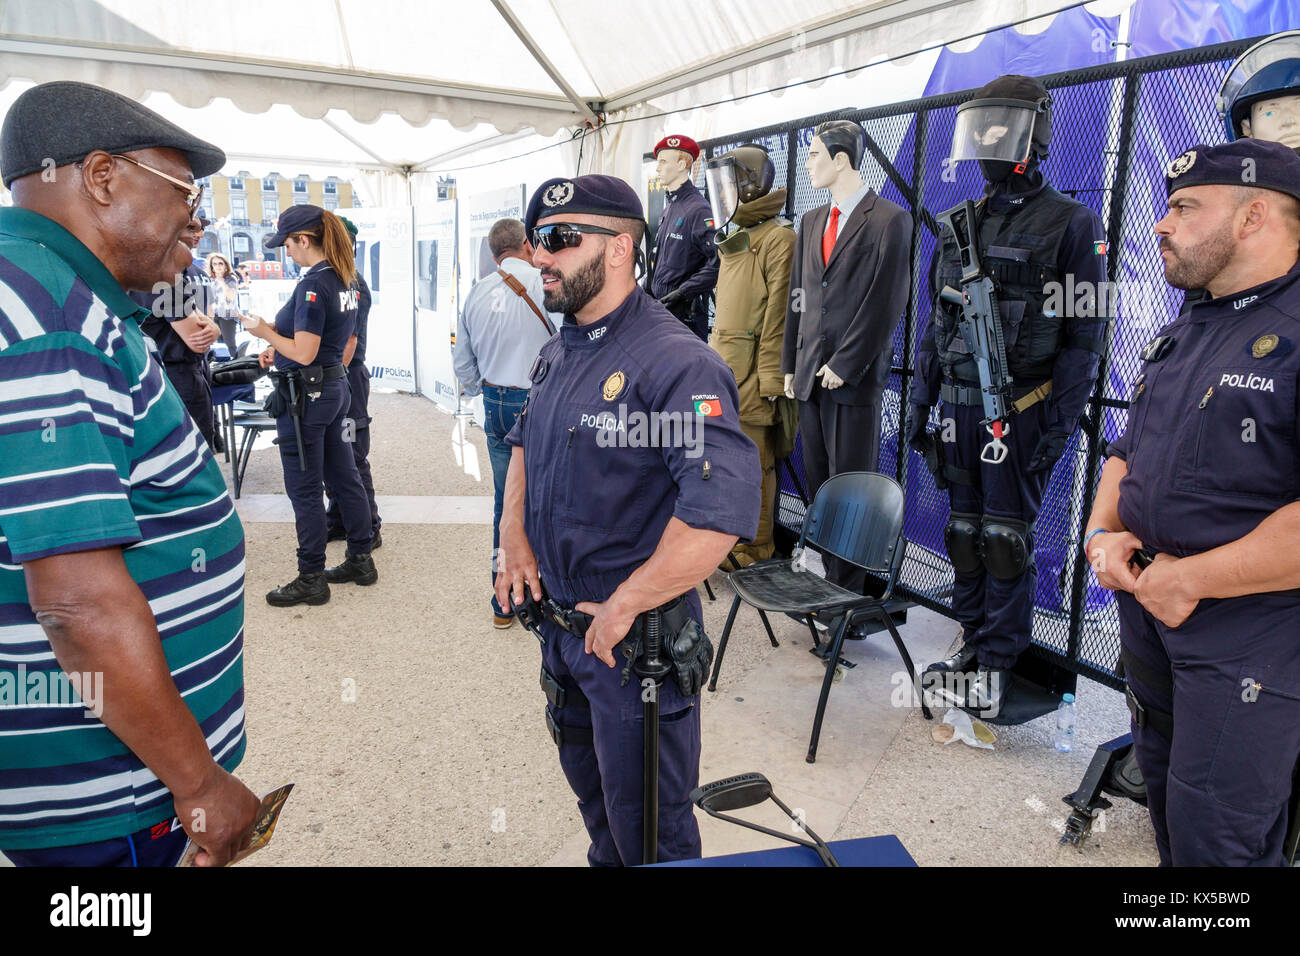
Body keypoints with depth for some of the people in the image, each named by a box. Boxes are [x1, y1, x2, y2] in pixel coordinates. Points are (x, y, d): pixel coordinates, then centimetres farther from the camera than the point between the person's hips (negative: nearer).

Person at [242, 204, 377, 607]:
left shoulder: (313, 284, -19)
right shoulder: (346, 280, 9)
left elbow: (303, 353, -22)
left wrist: (266, 332, -7)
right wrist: (281, 350, 14)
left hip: (305, 395, -9)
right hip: (336, 386, 9)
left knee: (305, 489, 1)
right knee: (344, 477, 16)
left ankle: (311, 579, 12)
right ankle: (361, 560, 26)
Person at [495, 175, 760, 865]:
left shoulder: (675, 362, -24)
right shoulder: (560, 350, 6)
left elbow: (722, 509, -34)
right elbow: (523, 441, 22)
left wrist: (623, 607, -26)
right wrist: (514, 529, 4)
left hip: (635, 639, -8)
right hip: (559, 623, 9)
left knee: (646, 827, 10)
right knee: (585, 779, 29)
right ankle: (605, 862, 54)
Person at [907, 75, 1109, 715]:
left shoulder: (1070, 224, -5)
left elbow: (1084, 335, -8)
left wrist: (1060, 423, -13)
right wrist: (921, 401, 11)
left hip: (1022, 410, -5)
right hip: (961, 404, 6)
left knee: (1005, 536, 1)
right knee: (964, 529, 12)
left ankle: (997, 661, 14)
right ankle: (972, 638, 27)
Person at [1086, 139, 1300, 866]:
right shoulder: (1182, 335, 13)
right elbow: (1129, 452, 19)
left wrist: (1192, 578, -20)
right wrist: (1103, 533, 0)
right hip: (1148, 606, 8)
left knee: (1214, 836, 2)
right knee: (1166, 795, 22)